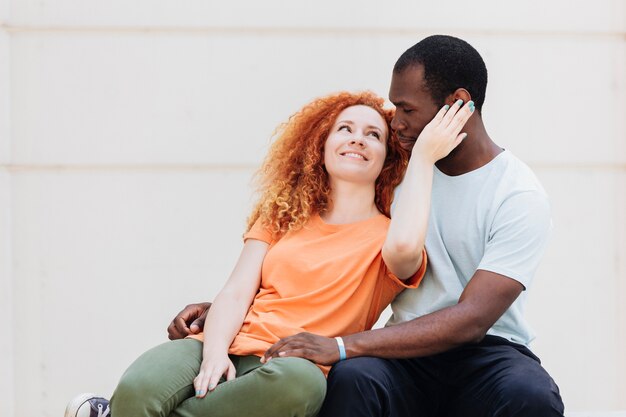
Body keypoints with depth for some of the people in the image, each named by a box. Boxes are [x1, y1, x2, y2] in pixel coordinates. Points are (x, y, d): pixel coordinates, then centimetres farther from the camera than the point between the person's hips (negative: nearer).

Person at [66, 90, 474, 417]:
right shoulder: (283, 217, 24)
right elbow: (236, 294, 11)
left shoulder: (384, 236, 13)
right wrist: (214, 354, -11)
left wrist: (423, 158, -2)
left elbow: (404, 247, -15)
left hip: (295, 367, -1)